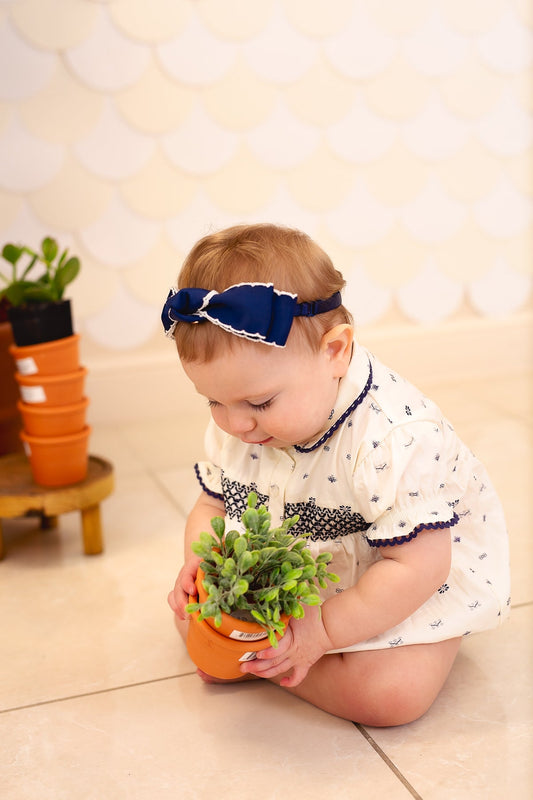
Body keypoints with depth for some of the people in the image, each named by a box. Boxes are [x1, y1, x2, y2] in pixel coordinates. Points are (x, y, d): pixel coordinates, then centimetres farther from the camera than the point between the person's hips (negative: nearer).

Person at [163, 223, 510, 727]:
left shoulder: (397, 439, -35)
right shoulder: (234, 427, -13)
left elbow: (418, 565, -31)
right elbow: (212, 506, 1)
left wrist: (322, 632, -31)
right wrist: (200, 564, -21)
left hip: (414, 584, -5)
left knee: (392, 695, -26)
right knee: (190, 614, 3)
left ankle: (262, 661, -8)